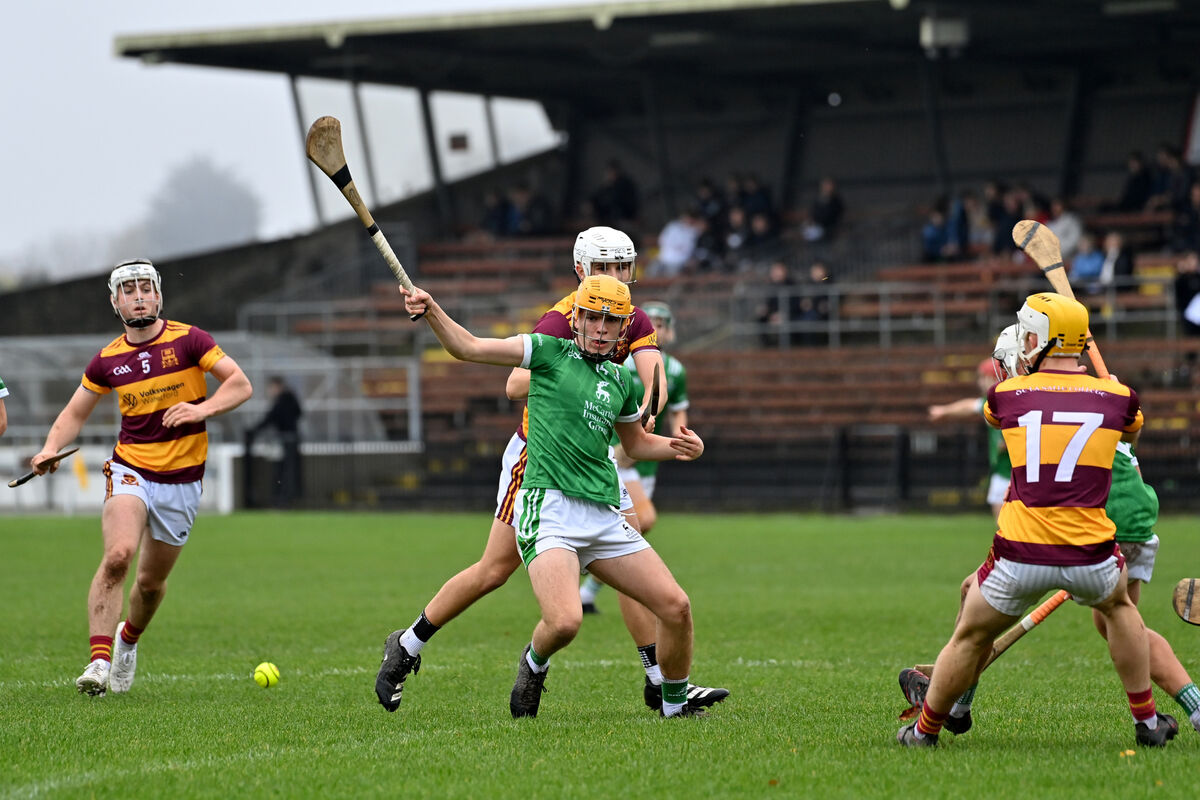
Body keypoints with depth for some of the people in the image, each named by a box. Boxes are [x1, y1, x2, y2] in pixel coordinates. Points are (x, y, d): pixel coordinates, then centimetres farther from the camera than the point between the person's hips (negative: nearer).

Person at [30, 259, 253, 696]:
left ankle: (128, 638, 42)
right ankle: (99, 660, -26)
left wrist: (202, 409, -24)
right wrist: (51, 448, -4)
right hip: (130, 470, 0)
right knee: (118, 554, -25)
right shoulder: (108, 360, 3)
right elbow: (75, 413, 15)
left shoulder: (187, 340, -5)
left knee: (152, 581, 8)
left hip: (181, 479, 0)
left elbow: (241, 384, -7)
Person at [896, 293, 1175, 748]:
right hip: (1089, 555, 1)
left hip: (1020, 555, -1)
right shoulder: (1116, 398, 3)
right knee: (1117, 605, 32)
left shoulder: (1009, 394, 1)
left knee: (970, 639, 19)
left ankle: (925, 730, 29)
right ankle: (1147, 722, 33)